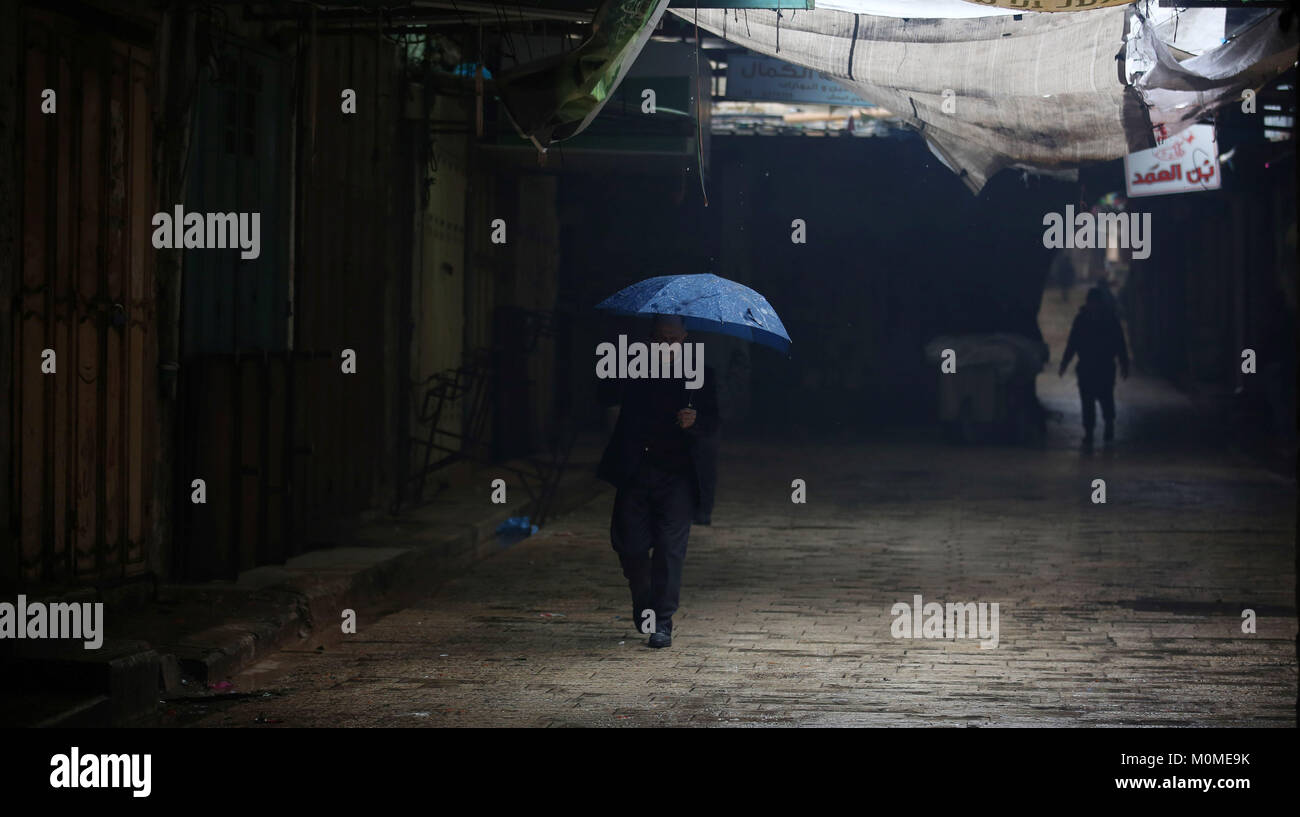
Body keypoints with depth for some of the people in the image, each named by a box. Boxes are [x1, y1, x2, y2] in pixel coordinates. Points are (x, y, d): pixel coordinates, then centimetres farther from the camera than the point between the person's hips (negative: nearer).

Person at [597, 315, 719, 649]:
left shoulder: (700, 376, 7)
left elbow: (714, 424, 1)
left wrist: (696, 421, -21)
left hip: (678, 475, -2)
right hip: (636, 473, 2)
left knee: (670, 546, -10)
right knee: (630, 545, -1)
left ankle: (662, 622, -4)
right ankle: (642, 603, 26)